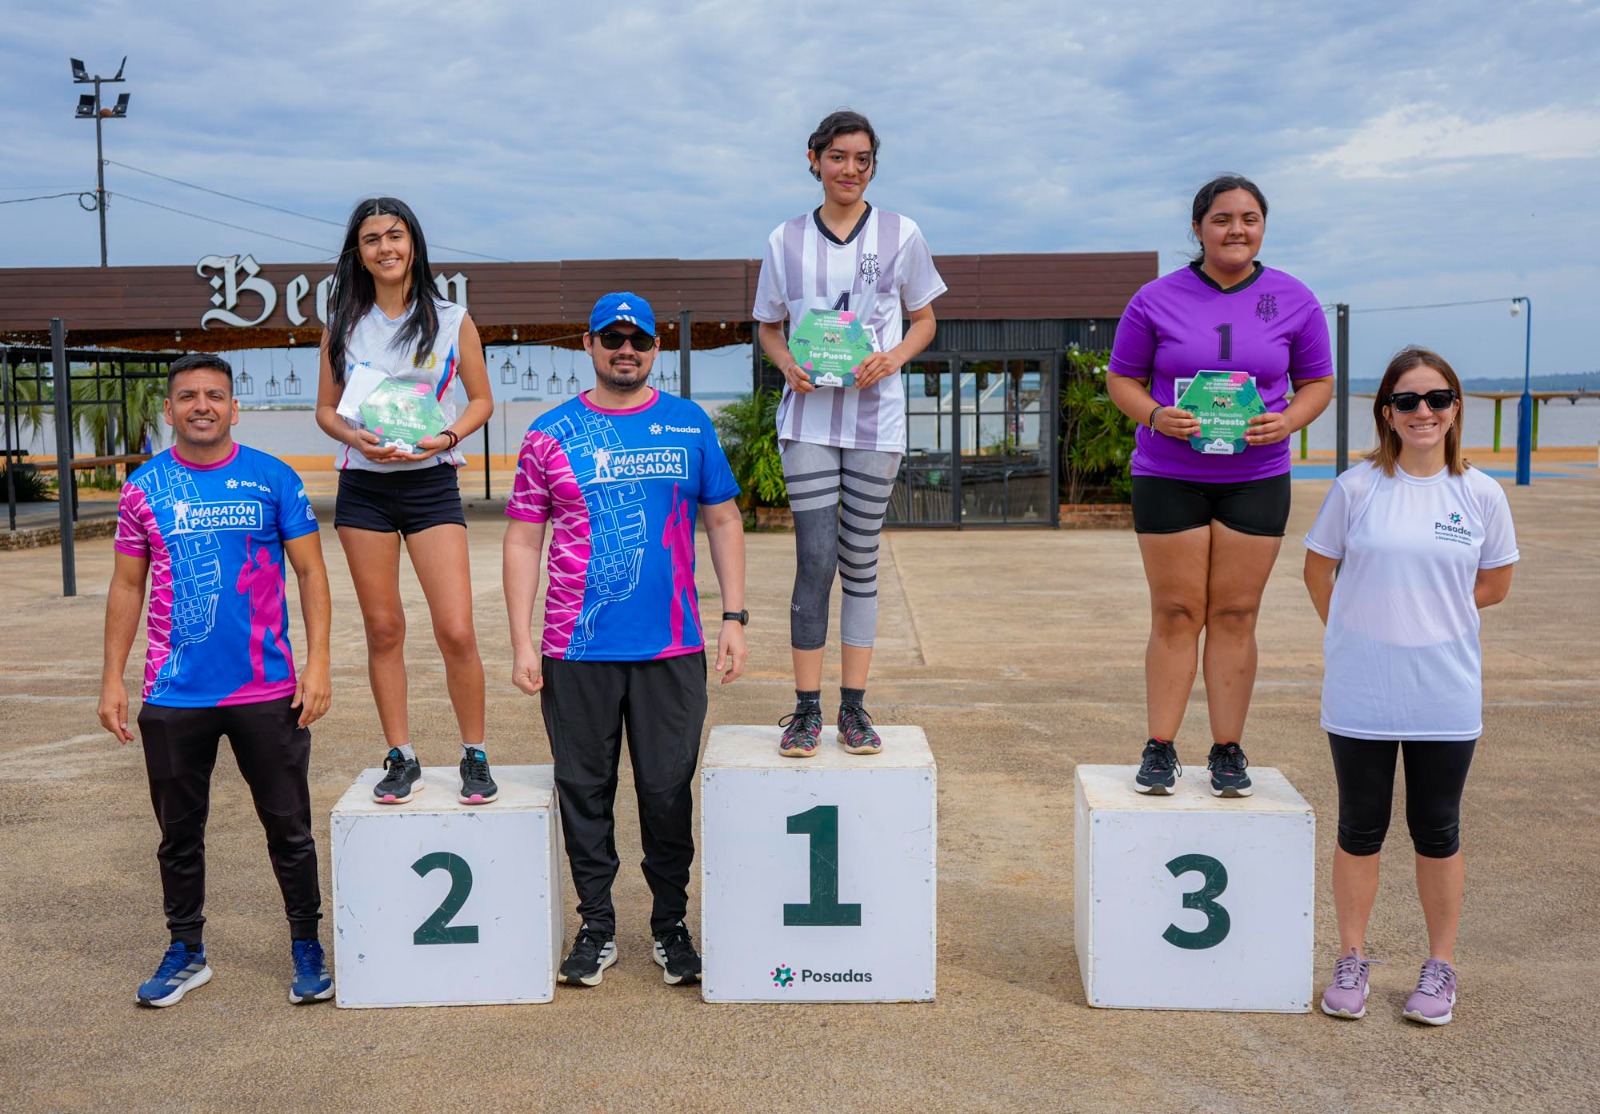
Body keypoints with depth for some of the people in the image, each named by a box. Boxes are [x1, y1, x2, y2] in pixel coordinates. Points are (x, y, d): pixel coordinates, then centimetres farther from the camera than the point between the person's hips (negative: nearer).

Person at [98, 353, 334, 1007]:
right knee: (179, 831, 13)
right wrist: (113, 678, 4)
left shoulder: (274, 480, -1)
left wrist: (317, 660, -8)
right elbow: (127, 588, 8)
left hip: (267, 691, -1)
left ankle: (306, 948, 21)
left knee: (288, 827, 6)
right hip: (174, 697, 2)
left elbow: (310, 572, 1)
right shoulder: (144, 489, 4)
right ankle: (186, 952, 29)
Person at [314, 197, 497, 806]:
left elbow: (482, 400, 9)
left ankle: (475, 756, 8)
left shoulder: (452, 320, 3)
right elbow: (326, 409, 12)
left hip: (431, 483, -2)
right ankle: (401, 758, 18)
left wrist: (448, 436, -10)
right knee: (383, 629, 6)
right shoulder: (343, 325, 8)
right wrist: (355, 436, -9)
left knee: (456, 631, -9)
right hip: (363, 487, 2)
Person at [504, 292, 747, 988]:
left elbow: (722, 520, 11)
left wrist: (734, 617, 3)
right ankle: (596, 927, 23)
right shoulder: (551, 434, 4)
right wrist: (521, 642, -3)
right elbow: (523, 540, 4)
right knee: (585, 790, 8)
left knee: (668, 789, 6)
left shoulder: (689, 425, 7)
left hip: (672, 647, 0)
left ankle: (671, 925, 22)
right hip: (576, 650, 0)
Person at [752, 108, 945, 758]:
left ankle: (854, 709, 13)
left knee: (860, 560, 5)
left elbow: (925, 319, 11)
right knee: (815, 560, -6)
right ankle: (807, 709, 4)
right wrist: (787, 363, -7)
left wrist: (894, 358, -9)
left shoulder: (901, 235, 5)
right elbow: (768, 327, 14)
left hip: (875, 417, 0)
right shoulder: (785, 241, 7)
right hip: (807, 418, 0)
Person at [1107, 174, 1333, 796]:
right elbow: (1122, 379, 5)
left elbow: (1317, 382, 10)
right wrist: (1155, 415, -16)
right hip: (1168, 476, -1)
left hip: (1256, 479, 1)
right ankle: (1160, 750, 9)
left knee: (1235, 615, 3)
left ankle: (1228, 753, 13)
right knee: (1175, 613, 0)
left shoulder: (1294, 301, 4)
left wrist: (1286, 421, -11)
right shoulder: (1156, 300, 0)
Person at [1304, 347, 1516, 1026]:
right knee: (1360, 829, 10)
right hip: (1360, 694, 0)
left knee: (1437, 832, 12)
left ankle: (1440, 967, 27)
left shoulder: (1480, 494, -1)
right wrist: (1357, 631, 5)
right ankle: (1351, 962, 24)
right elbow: (1317, 570, 6)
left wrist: (1432, 615, 3)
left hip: (1446, 695, 1)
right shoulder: (1357, 487, -4)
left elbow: (1495, 584, 9)